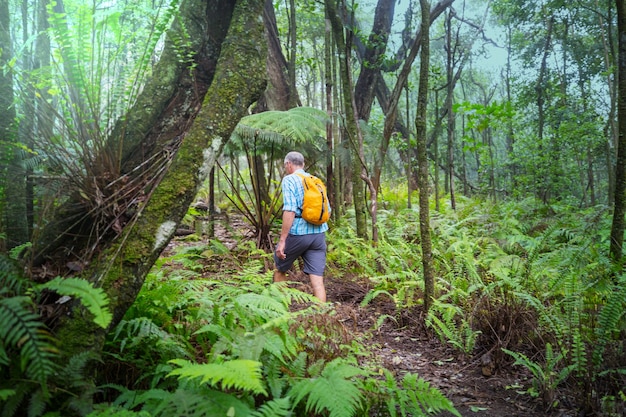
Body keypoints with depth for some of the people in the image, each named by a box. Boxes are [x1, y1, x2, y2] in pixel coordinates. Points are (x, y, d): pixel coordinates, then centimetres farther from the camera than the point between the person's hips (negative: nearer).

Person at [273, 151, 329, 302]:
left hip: (297, 233, -5)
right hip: (319, 233, 5)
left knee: (279, 269, 19)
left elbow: (290, 210, -18)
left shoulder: (289, 180, -5)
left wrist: (282, 240, -18)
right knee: (317, 279, 1)